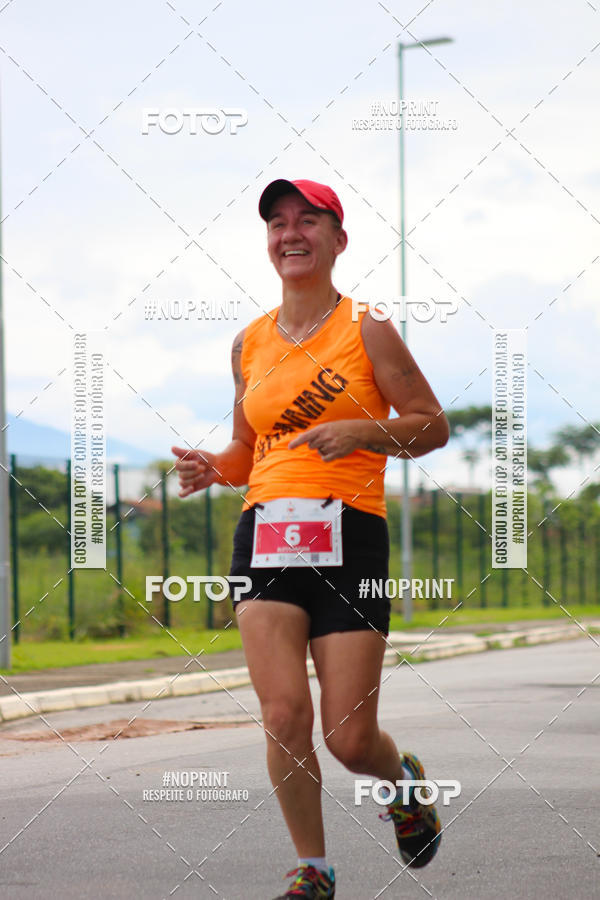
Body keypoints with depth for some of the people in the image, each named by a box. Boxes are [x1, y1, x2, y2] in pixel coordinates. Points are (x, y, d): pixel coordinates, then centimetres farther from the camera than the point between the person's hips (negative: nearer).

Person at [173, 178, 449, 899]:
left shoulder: (366, 331, 2)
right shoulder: (251, 343, 15)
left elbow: (433, 426, 4)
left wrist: (359, 433, -13)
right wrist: (211, 469, 2)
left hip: (349, 533, -3)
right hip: (265, 532, 3)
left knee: (349, 740, -5)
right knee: (283, 713, -13)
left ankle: (403, 780, 32)